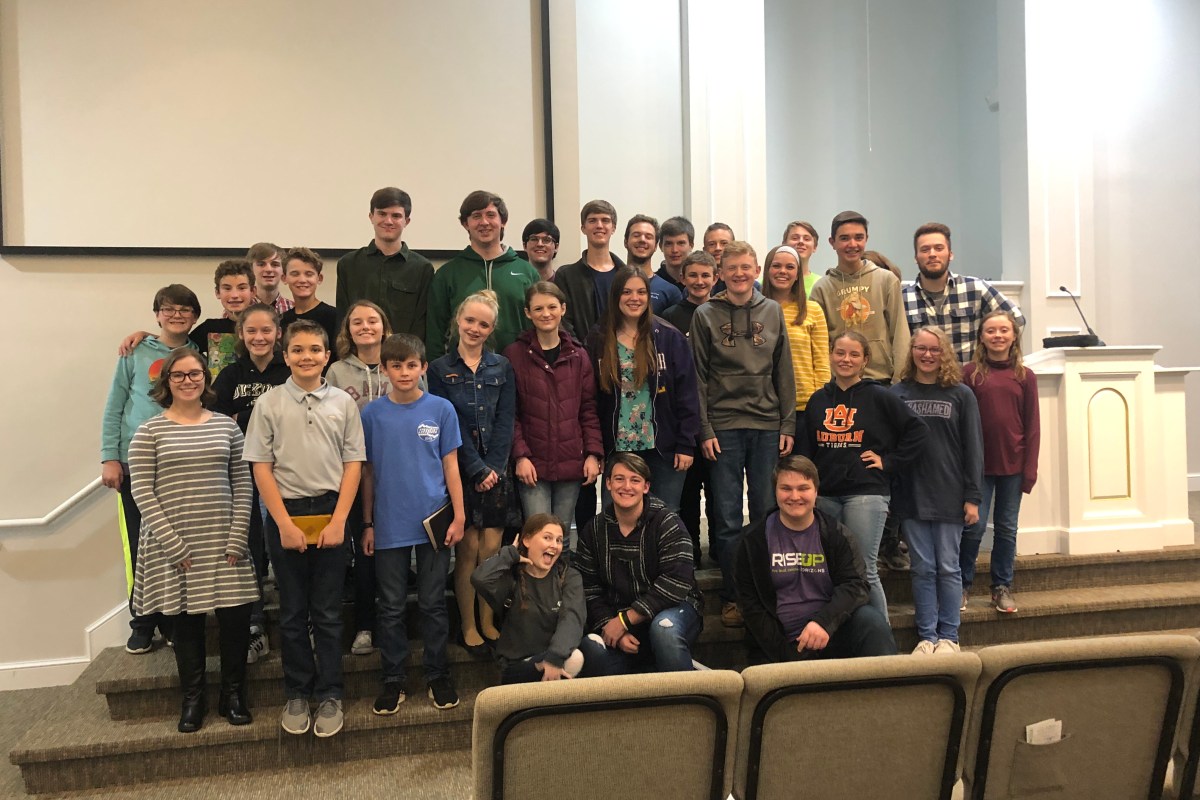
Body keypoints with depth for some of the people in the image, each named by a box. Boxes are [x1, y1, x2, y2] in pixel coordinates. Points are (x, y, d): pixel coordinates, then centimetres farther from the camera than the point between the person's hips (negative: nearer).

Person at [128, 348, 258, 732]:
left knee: (236, 617, 1)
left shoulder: (226, 426, 6)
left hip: (223, 543, 2)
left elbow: (242, 485, 4)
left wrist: (237, 539, -5)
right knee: (186, 622, 8)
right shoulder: (149, 431, 0)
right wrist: (173, 544, -12)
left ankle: (233, 693, 21)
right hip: (173, 548, -1)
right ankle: (193, 699, 26)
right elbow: (142, 492, -4)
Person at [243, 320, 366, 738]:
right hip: (285, 514, 0)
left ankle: (330, 695, 17)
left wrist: (338, 521, -7)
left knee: (328, 611, 6)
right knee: (292, 611, 9)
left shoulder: (343, 403, 3)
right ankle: (297, 695, 23)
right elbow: (261, 467, -1)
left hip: (331, 511, 0)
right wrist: (285, 523, -8)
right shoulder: (268, 404, 1)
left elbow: (353, 463, 1)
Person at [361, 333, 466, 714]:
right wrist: (367, 524, 5)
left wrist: (459, 516, -3)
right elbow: (368, 472, 5)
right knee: (391, 607, 10)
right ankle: (393, 680, 23)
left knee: (433, 604, 9)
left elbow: (450, 465, 1)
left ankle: (438, 675, 24)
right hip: (389, 526, 1)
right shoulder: (372, 414, 0)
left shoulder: (441, 409, -1)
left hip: (433, 522, 0)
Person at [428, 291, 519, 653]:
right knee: (467, 548, -1)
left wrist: (493, 467, -8)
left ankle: (487, 622, 16)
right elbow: (450, 426, -5)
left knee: (492, 548, 2)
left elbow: (505, 421, 3)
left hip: (496, 471, 2)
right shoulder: (440, 369, 2)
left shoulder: (502, 367, 8)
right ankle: (467, 626, 13)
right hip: (459, 471, -2)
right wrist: (477, 470, -11)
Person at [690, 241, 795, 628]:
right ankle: (731, 597, 13)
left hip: (767, 426, 2)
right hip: (724, 426, -2)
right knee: (728, 518, 2)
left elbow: (784, 373, 9)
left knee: (767, 513, 6)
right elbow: (698, 378, 0)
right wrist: (704, 430, -6)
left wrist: (787, 425, 3)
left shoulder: (772, 312, 9)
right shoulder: (706, 315, 3)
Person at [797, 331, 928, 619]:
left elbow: (918, 430, 1)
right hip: (825, 495, 4)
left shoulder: (879, 397, 0)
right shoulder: (818, 400, 11)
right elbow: (806, 450, 12)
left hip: (866, 494, -4)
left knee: (864, 571, -5)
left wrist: (889, 462, -3)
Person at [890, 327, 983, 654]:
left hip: (950, 496, -1)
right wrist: (885, 491, 1)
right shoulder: (897, 394, 4)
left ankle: (948, 636, 17)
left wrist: (973, 497, -4)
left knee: (948, 566, 6)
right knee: (922, 568, 6)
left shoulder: (961, 395, 2)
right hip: (911, 496, 1)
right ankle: (926, 636, 16)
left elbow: (973, 449, 1)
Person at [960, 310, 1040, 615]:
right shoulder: (970, 373, -2)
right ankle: (963, 584, 17)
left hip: (1013, 465, 2)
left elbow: (1032, 426, 3)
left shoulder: (1025, 377, 4)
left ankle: (1002, 587, 23)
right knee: (974, 526, 0)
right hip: (978, 464, -2)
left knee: (1007, 528, 10)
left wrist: (1030, 469, -2)